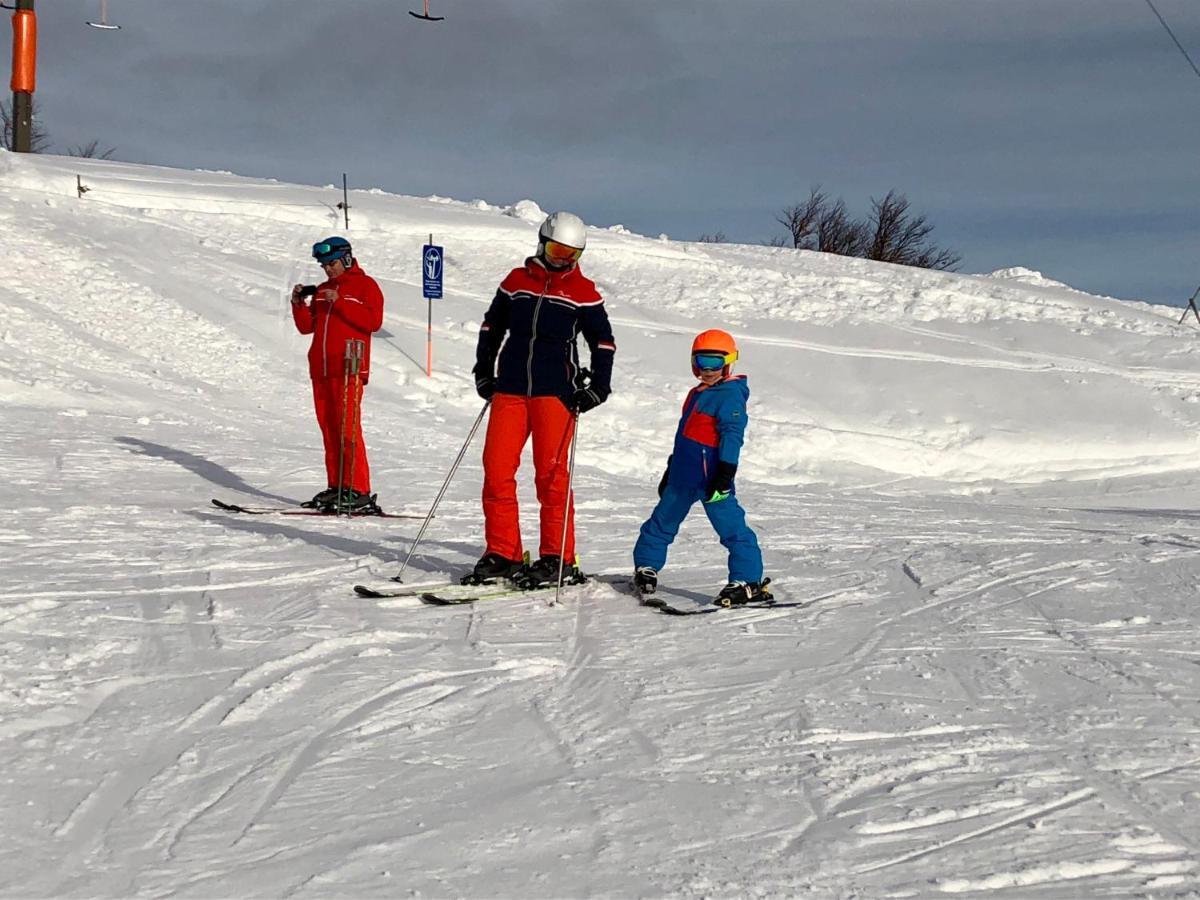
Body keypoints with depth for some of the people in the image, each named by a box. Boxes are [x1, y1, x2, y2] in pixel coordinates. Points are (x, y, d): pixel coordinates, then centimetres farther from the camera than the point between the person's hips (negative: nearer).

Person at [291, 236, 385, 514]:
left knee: (348, 429, -13)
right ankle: (336, 488, 9)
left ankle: (359, 492, -14)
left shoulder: (365, 285, 2)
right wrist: (299, 304, 1)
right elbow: (306, 326, 18)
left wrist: (340, 303, -16)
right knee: (328, 429, 5)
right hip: (320, 369, 7)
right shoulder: (321, 290, 21)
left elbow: (373, 321, -12)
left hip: (348, 369, -7)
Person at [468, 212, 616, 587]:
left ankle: (558, 559, 1)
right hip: (509, 387, 3)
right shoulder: (517, 280, 11)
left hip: (554, 391, -3)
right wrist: (484, 371, 14)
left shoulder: (582, 291, 4)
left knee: (551, 474, -6)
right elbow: (492, 326, 21)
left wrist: (597, 388, -2)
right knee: (497, 470, -2)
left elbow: (603, 342, 7)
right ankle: (502, 554, 6)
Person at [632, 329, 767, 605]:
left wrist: (725, 473, -26)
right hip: (683, 477, 10)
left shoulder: (730, 395, -10)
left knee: (731, 527, -12)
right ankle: (646, 566, 35)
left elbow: (732, 435, -18)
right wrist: (670, 470, 29)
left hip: (711, 476, -10)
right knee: (662, 522, 20)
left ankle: (748, 582, -11)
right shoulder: (697, 394, 19)